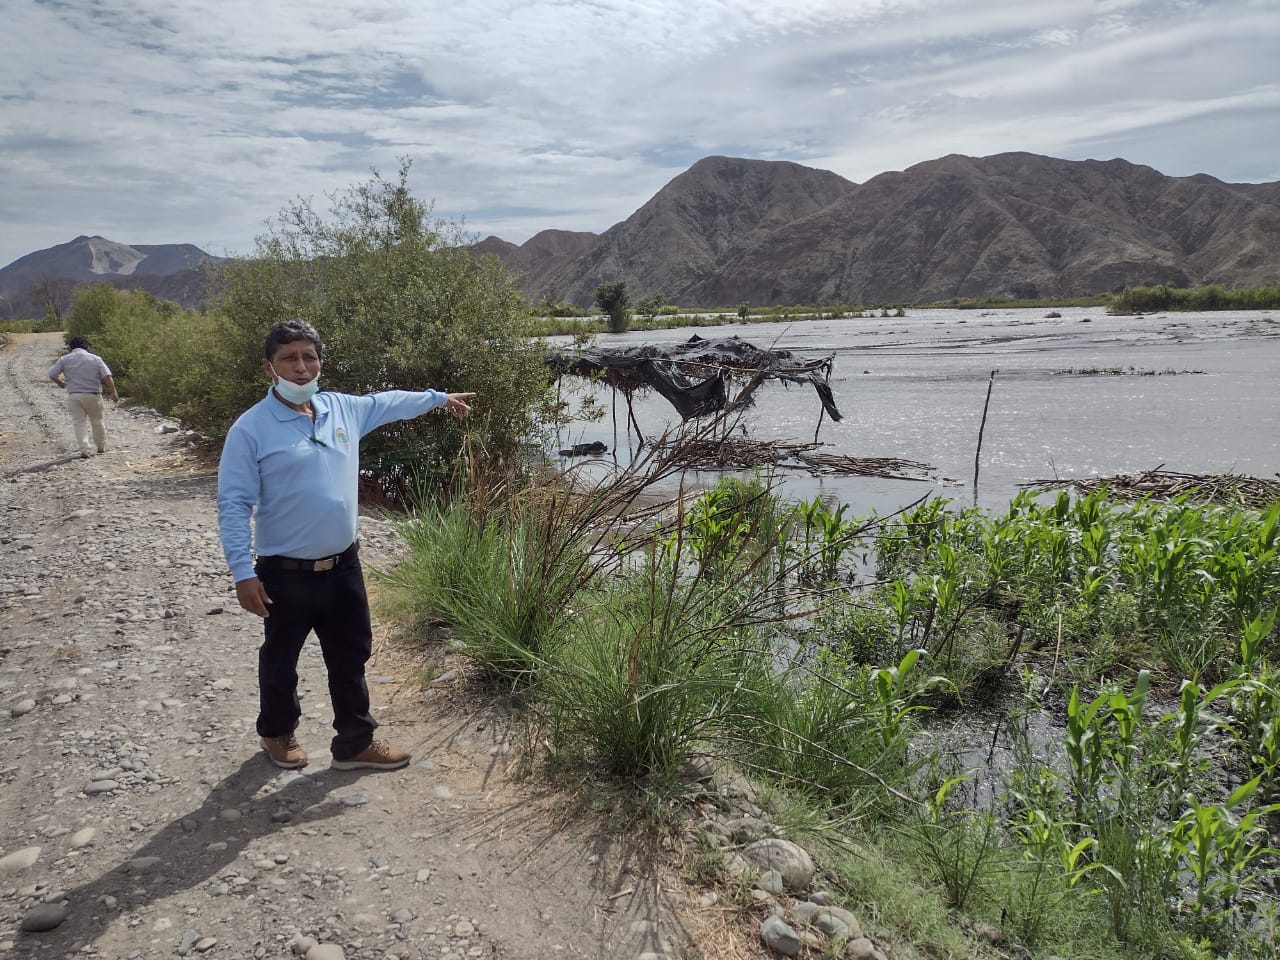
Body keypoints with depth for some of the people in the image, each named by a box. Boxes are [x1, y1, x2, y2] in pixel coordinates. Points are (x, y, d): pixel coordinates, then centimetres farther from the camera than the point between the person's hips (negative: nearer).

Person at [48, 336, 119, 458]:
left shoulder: (64, 359, 4)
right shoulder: (95, 358, 4)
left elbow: (52, 375, 0)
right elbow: (107, 376, -7)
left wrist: (61, 383, 19)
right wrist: (113, 392, -6)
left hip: (74, 396, 0)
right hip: (93, 395, 0)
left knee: (79, 423, 2)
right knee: (97, 421, 15)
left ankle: (85, 450, -9)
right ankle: (101, 446, 27)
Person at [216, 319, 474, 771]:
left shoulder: (343, 408, 2)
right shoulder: (251, 428, -14)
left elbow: (388, 402, 23)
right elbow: (233, 506, -14)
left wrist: (439, 398, 33)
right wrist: (243, 573, -19)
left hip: (344, 567, 5)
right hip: (286, 575, -4)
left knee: (351, 657, 15)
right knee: (280, 660, 17)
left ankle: (355, 742, 31)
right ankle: (278, 733, 42)